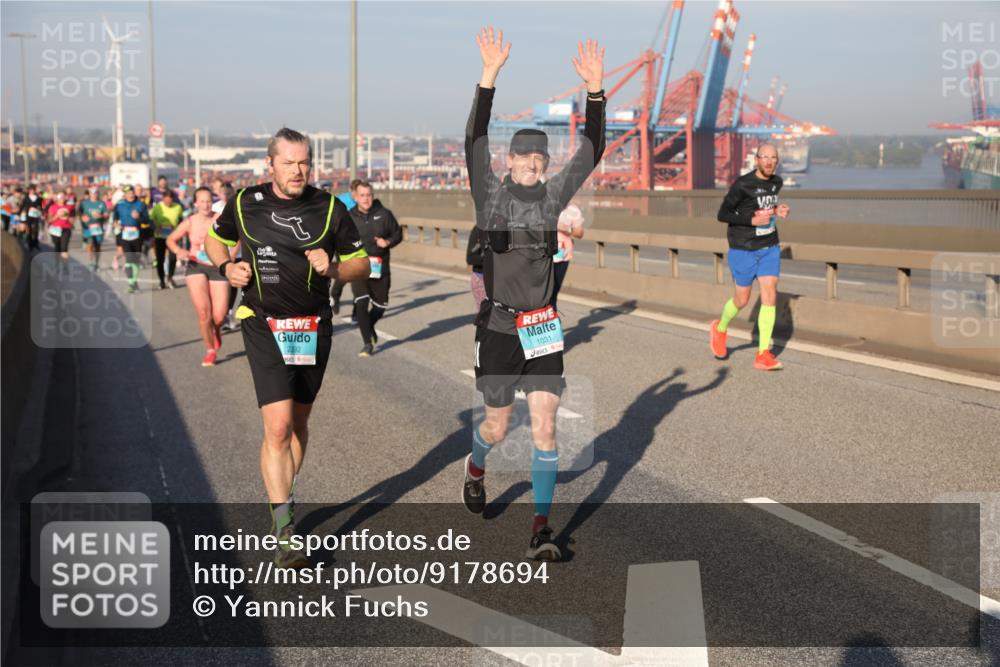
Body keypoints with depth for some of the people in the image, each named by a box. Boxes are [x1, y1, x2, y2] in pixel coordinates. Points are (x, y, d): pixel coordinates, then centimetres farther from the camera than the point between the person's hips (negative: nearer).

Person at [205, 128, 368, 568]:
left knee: (298, 422, 15)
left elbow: (361, 264, 5)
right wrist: (227, 267, -2)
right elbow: (215, 240, 18)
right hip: (264, 328, -2)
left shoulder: (330, 208, -1)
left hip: (314, 328, 2)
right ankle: (283, 530, -10)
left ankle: (282, 495, 36)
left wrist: (332, 268, -16)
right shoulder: (245, 203, 0)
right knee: (277, 427, -13)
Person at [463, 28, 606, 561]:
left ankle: (541, 530, 0)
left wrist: (594, 88, -17)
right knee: (498, 426, 12)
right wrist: (489, 76, -29)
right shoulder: (490, 194, -4)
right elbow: (474, 141, -18)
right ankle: (474, 469, 47)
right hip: (498, 327, -2)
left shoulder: (553, 195, 3)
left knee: (544, 427, -5)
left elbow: (591, 150, -5)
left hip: (543, 327, 2)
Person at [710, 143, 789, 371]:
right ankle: (720, 329, 39)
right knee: (741, 300, 7)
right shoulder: (742, 185, -16)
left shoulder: (776, 182, 4)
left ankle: (763, 354, -3)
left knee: (770, 297, -6)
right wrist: (753, 220, -22)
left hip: (770, 248, 5)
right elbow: (722, 214, -12)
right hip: (743, 249, -5)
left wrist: (777, 209, 2)